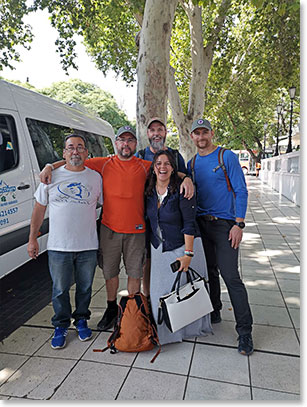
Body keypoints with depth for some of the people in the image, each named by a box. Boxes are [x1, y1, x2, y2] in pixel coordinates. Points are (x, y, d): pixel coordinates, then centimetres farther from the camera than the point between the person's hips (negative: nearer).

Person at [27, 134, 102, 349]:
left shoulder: (96, 177, 4)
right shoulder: (52, 176, 2)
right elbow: (39, 208, 7)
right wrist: (32, 238, 5)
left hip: (88, 246, 1)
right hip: (58, 247, 0)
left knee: (85, 287, 14)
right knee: (60, 289, 11)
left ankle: (81, 320, 37)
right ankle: (61, 326, 32)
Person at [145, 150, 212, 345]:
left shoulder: (182, 189, -17)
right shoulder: (149, 190, 0)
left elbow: (189, 224, -17)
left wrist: (188, 253, -20)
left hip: (183, 246, -5)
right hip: (159, 248, 5)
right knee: (160, 290, 8)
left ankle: (191, 327, 30)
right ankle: (165, 330, 27)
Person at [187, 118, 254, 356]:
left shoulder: (227, 157, -3)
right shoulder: (192, 163, 13)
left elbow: (241, 191, -7)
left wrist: (239, 224, -15)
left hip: (224, 224, -5)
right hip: (200, 224, 5)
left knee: (231, 276, -8)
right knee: (209, 271, 13)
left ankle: (245, 330, 3)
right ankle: (214, 313, 31)